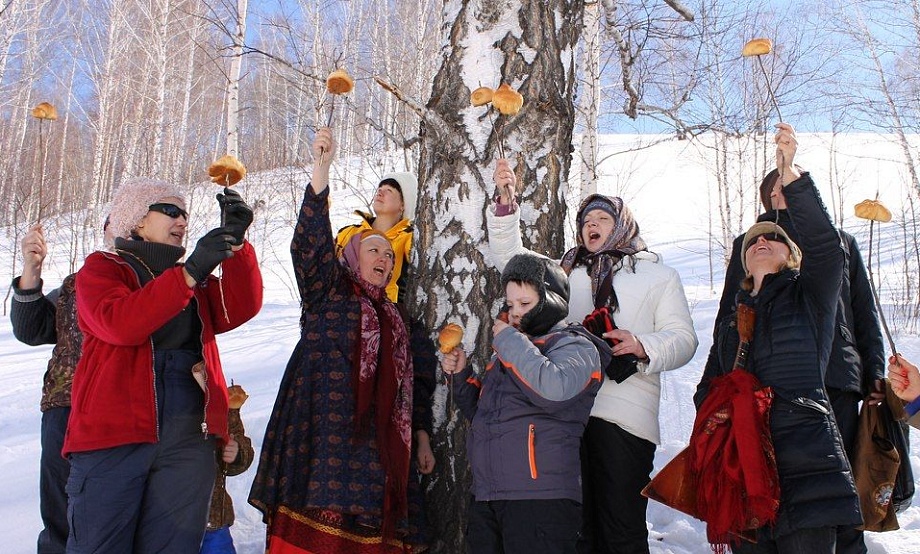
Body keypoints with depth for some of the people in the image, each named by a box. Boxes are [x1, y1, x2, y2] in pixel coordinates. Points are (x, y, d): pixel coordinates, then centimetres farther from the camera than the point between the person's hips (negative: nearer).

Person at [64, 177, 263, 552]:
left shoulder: (194, 280, 20)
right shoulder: (101, 268, 7)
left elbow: (240, 309, 1)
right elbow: (118, 324, -14)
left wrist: (236, 244, -11)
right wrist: (189, 273, -19)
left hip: (189, 440, 4)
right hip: (113, 436, -4)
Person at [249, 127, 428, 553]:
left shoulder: (392, 318, 24)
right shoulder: (329, 291, 9)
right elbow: (309, 246, -10)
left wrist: (413, 435, 16)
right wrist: (321, 170, -19)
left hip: (372, 439, 5)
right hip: (324, 426, -5)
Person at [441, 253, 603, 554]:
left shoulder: (574, 345, -2)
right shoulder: (508, 351, 21)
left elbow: (554, 389, -25)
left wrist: (509, 341, -12)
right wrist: (461, 375, 12)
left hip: (540, 498, -7)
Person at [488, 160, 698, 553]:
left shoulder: (658, 275, 16)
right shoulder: (568, 271, 25)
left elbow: (682, 339, 8)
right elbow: (510, 257, 18)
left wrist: (643, 345, -13)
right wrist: (505, 204, 5)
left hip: (624, 414, -3)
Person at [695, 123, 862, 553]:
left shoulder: (809, 298, 11)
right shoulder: (730, 320, 23)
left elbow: (825, 246, -9)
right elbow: (707, 389, 23)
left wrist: (790, 175, -17)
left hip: (805, 459, -4)